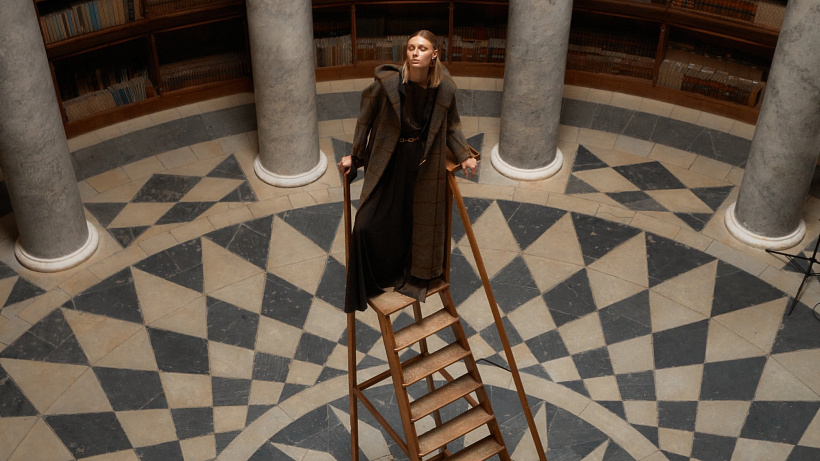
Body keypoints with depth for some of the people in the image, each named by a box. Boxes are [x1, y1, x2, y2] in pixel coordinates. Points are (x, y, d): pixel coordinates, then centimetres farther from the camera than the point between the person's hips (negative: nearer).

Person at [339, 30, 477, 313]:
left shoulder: (445, 89, -9)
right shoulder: (386, 83, -17)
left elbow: (451, 126, 8)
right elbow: (366, 119, -3)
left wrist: (464, 156, -1)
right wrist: (355, 157, 2)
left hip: (425, 166, 2)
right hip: (389, 164, -1)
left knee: (422, 223, 12)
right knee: (368, 225, -7)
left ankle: (415, 277, 34)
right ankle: (378, 279, 16)